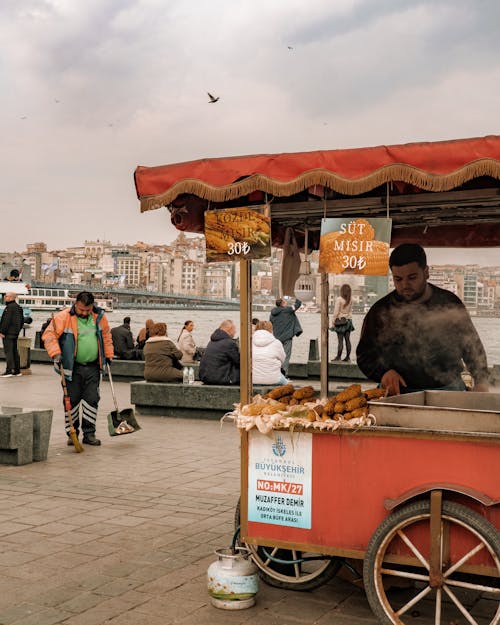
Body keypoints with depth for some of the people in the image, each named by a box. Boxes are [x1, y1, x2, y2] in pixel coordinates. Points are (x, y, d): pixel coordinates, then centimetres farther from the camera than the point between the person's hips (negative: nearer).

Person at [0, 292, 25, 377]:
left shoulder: (10, 307, -14)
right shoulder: (18, 307, 16)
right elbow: (22, 321, 21)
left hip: (8, 333, -10)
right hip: (15, 333, 10)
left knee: (8, 352, -9)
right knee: (14, 351, 12)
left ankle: (9, 371, -12)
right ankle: (17, 371, 15)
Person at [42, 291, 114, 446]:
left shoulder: (99, 317, 4)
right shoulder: (63, 317, -10)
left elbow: (106, 336, 18)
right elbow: (49, 334, -10)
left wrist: (108, 356, 18)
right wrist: (55, 353, -21)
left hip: (93, 367, 3)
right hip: (72, 368, -3)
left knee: (92, 400, 4)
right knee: (72, 400, 3)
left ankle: (89, 433, 12)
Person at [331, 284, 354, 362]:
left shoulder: (339, 299, -14)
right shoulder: (350, 300, 1)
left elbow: (336, 312, -12)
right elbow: (350, 311, 10)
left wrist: (333, 322, -7)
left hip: (340, 321, -5)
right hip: (348, 320, 5)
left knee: (340, 340, -2)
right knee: (347, 339, 7)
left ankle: (338, 356, 2)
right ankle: (348, 356, 11)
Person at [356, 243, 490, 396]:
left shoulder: (449, 303, 6)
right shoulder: (380, 312, 1)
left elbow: (472, 345, 15)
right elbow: (365, 355, 6)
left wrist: (481, 381, 4)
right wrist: (384, 372, -14)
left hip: (450, 390, 1)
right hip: (400, 394, -1)